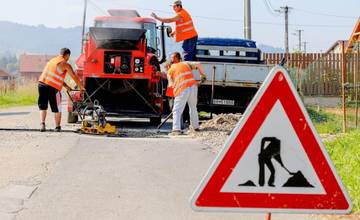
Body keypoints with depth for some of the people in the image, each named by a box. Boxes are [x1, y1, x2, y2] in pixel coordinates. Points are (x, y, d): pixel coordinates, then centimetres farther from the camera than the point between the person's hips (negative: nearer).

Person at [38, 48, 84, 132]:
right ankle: (57, 127, 17)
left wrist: (66, 86, 32)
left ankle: (42, 123, 2)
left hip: (41, 84, 6)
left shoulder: (52, 60, 24)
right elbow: (75, 77, 6)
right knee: (57, 109, 9)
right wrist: (81, 87, 19)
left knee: (42, 107, 16)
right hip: (53, 87, -6)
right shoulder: (65, 65, 2)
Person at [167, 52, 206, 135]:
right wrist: (202, 75, 19)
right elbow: (198, 64, 9)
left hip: (181, 90, -3)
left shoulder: (170, 70, 14)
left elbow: (171, 85, 8)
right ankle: (195, 127, 29)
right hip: (193, 86, 4)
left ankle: (176, 129, -13)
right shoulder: (185, 63, 20)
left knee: (177, 110, 1)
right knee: (193, 108, 23)